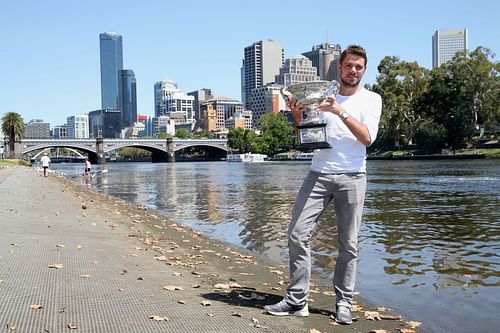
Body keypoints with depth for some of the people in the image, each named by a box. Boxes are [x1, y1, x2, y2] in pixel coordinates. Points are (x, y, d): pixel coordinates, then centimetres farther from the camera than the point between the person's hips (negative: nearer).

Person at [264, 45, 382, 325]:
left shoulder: (371, 99, 6)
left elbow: (367, 138, -9)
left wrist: (341, 112, -17)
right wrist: (298, 116, -4)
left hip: (352, 177, -2)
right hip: (319, 174, 2)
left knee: (349, 244, 1)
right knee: (298, 234, -6)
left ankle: (344, 303, 14)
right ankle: (297, 300, 2)